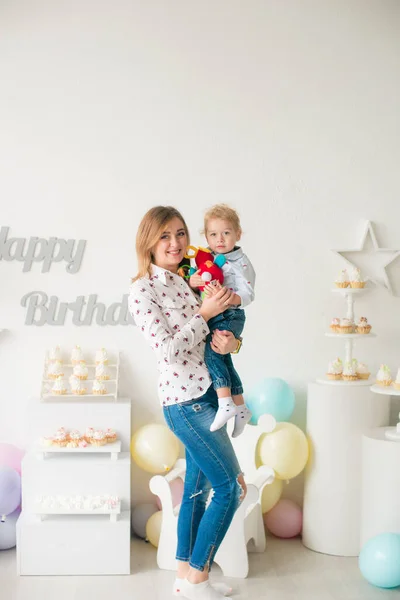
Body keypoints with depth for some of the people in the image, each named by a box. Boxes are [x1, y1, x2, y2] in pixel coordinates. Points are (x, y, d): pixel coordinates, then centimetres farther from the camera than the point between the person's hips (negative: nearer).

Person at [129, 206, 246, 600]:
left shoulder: (188, 281, 9)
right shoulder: (142, 290, -13)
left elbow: (218, 328, 13)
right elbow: (167, 349, -20)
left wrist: (229, 341, -9)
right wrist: (204, 314, -17)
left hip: (207, 395, 8)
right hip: (185, 402, -8)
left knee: (198, 487, 15)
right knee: (231, 486, -6)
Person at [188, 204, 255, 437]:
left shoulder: (240, 262, -11)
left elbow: (247, 295, -19)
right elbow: (195, 282, 12)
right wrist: (192, 282, -13)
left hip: (230, 316, -8)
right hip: (212, 317, 8)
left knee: (211, 350, -28)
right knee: (223, 359, 14)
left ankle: (225, 403, -27)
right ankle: (240, 407, 27)